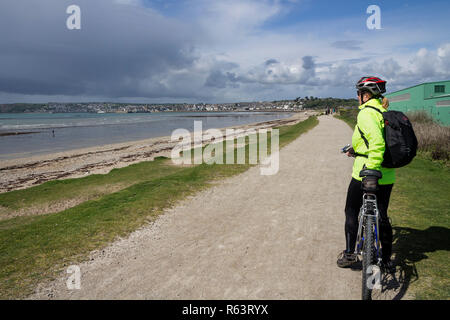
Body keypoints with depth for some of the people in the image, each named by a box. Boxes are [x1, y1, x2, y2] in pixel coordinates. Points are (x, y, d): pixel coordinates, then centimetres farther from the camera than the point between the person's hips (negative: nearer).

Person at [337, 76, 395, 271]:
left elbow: (377, 143, -29)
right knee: (382, 216, 17)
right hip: (387, 177, 7)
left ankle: (349, 254, 16)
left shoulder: (366, 113, -16)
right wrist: (356, 149, 29)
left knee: (352, 212, 11)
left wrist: (370, 172, -31)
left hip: (364, 175, -7)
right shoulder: (385, 113, 10)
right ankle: (387, 259, 27)